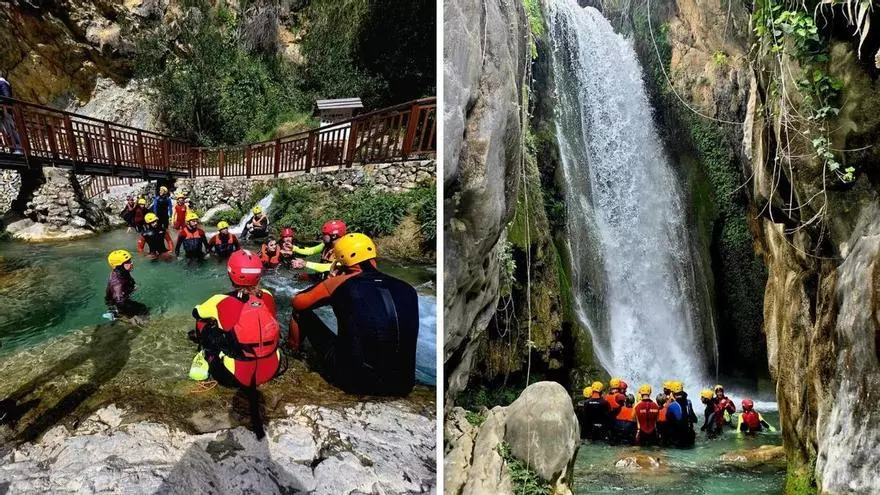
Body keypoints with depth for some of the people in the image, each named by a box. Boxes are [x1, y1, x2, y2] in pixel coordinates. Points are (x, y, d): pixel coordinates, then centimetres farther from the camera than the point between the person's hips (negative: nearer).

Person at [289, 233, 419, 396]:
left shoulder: (341, 283, -9)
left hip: (353, 380, -3)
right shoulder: (407, 289, 0)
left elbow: (298, 302, 7)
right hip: (402, 384, 3)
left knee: (303, 312, 17)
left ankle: (293, 348, 43)